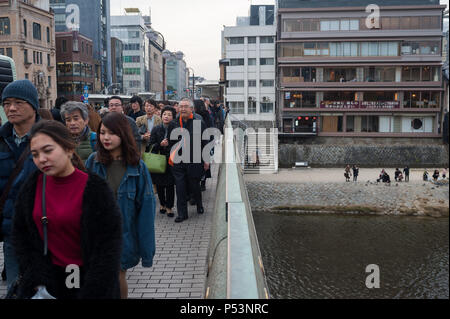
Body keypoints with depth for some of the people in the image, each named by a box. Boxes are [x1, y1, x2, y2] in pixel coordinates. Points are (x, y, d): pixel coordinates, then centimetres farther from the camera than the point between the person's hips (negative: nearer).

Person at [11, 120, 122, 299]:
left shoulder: (94, 189, -17)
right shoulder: (32, 186, -3)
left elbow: (108, 246, -16)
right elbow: (20, 232, 5)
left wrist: (91, 292, -18)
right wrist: (33, 276, -4)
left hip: (86, 277, -3)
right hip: (47, 278, 4)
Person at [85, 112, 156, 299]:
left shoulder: (137, 167, -8)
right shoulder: (93, 162, -4)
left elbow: (146, 207, -7)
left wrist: (146, 249, -9)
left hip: (124, 235, -1)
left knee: (118, 278, 9)